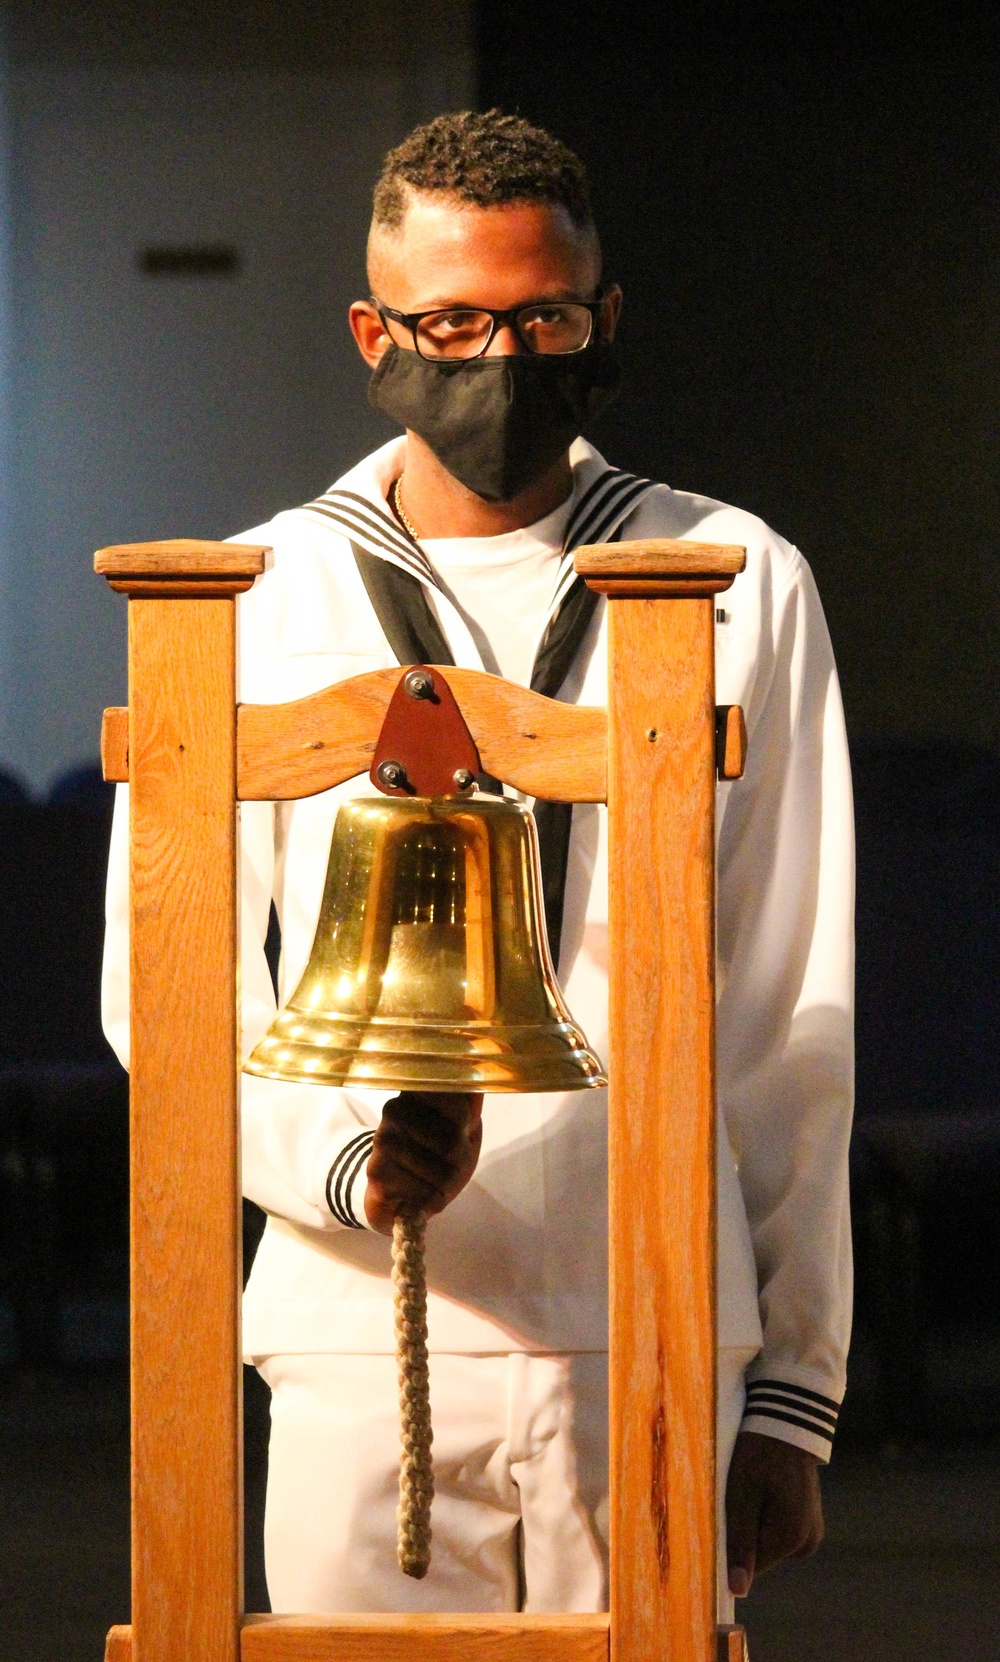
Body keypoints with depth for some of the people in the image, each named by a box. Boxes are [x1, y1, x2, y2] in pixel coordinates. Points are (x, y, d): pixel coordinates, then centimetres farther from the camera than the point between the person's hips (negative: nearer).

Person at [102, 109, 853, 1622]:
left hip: (655, 1339, 0)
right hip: (365, 1340, 0)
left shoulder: (744, 592, 9)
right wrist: (342, 1154, -15)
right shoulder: (259, 604, 9)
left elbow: (794, 1024, 10)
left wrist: (794, 1390, 7)